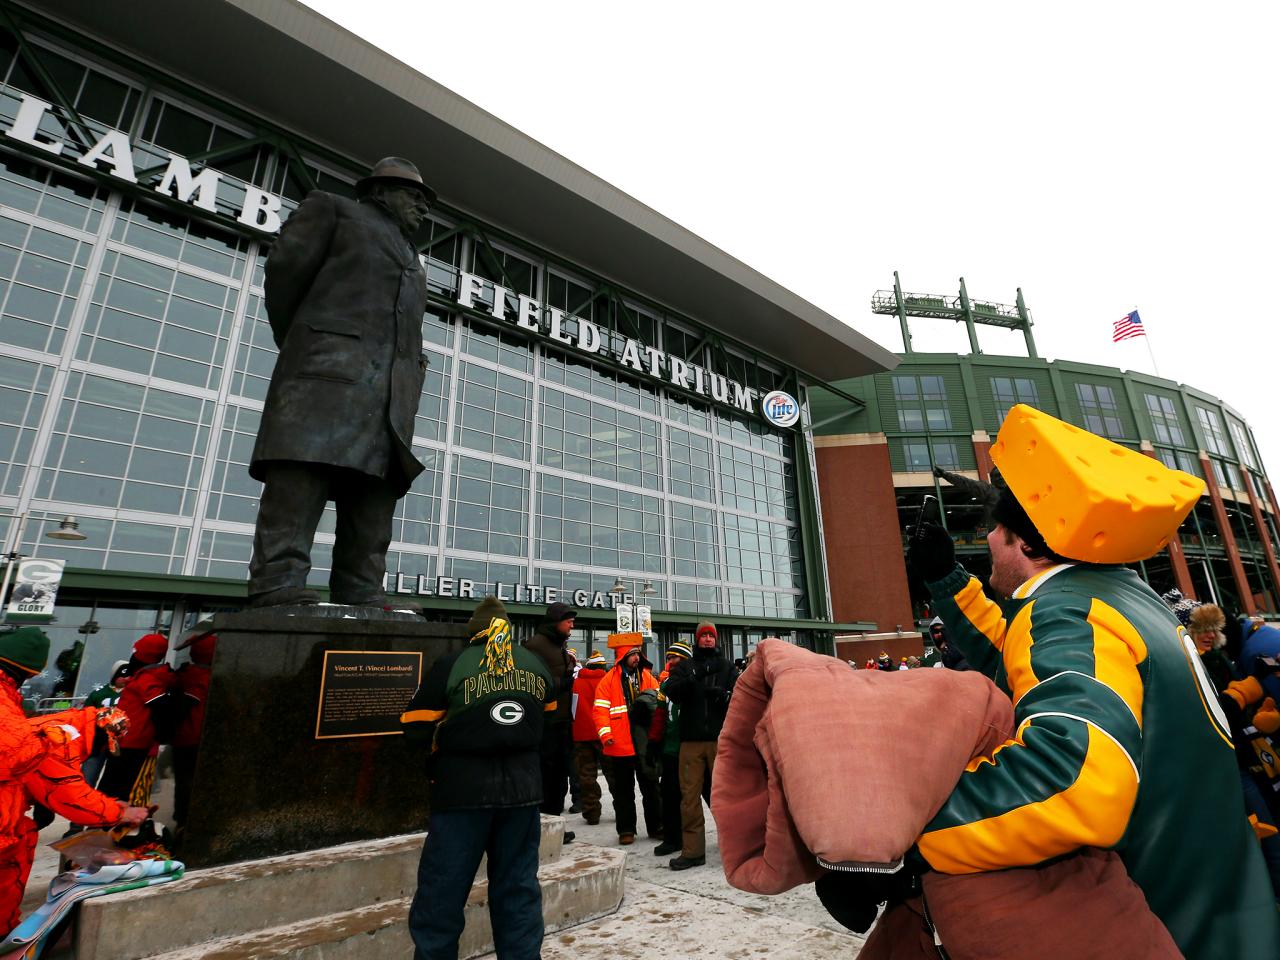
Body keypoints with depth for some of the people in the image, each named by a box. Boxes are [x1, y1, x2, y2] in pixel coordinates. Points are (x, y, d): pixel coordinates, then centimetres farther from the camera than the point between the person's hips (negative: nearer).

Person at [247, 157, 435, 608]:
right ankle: (278, 585, -23)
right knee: (304, 468, -19)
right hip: (333, 363, -5)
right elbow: (285, 268, 10)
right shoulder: (333, 209, 20)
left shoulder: (411, 262, 36)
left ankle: (360, 599, -10)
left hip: (391, 389, 6)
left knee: (377, 483, -7)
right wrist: (299, 346, 10)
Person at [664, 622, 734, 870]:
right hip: (691, 740, 1)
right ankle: (692, 851, 11)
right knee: (690, 795, 2)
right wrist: (693, 678, -21)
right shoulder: (684, 666, 12)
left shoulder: (727, 667, 13)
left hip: (721, 738, 0)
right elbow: (672, 691, -5)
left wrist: (724, 695, -17)